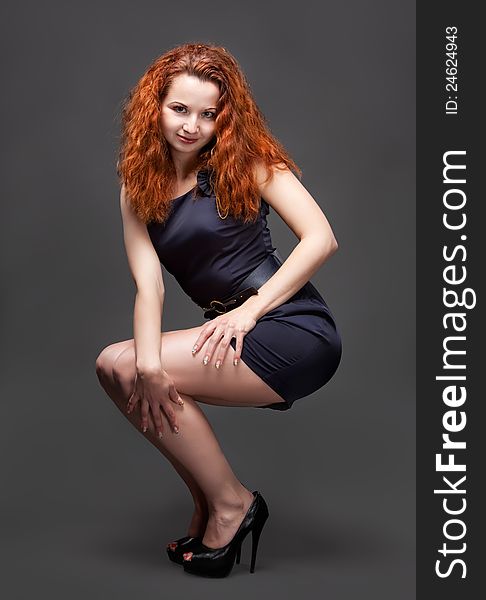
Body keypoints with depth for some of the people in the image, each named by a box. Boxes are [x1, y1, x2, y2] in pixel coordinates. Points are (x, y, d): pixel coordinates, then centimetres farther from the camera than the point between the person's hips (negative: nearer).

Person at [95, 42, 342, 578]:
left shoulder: (245, 160, -2)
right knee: (119, 366, -6)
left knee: (120, 366, -15)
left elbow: (321, 238, -11)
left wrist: (250, 309, -18)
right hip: (231, 337, 6)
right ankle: (206, 505, 8)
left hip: (294, 330, -6)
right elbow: (148, 283, -4)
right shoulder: (138, 186, 10)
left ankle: (231, 503, 0)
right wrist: (148, 362, -22)